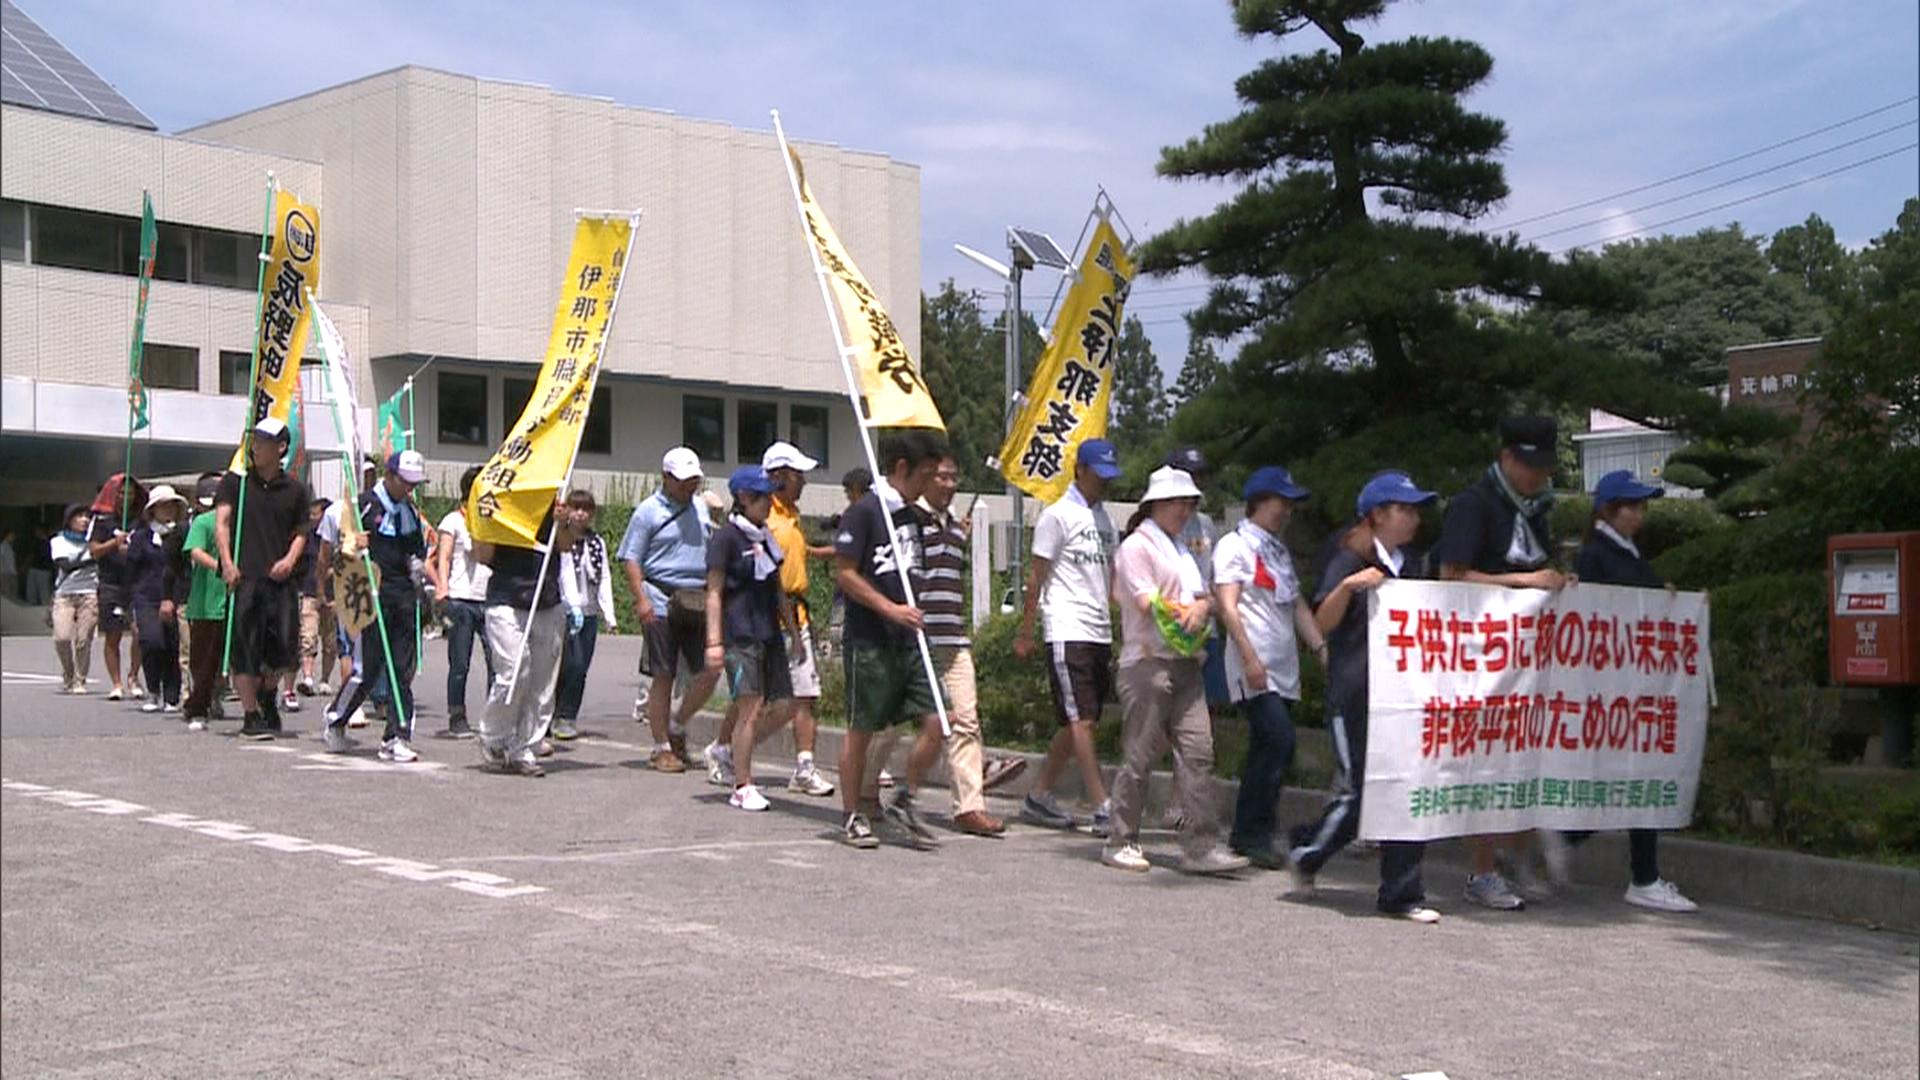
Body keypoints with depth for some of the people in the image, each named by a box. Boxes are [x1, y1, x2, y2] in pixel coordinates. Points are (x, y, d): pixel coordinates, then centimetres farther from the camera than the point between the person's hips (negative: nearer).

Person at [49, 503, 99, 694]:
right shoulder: (58, 541, 11)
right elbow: (64, 565, -6)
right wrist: (89, 558, -12)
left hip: (89, 594, 0)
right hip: (64, 594, 0)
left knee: (84, 639, -9)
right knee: (62, 637, -14)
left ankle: (79, 681, 4)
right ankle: (67, 674, 12)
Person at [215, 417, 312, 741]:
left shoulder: (295, 490, 11)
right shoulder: (235, 482, 6)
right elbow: (221, 522, -2)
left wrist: (290, 559, -2)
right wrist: (227, 562, -17)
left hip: (279, 578, 2)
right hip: (243, 577, -2)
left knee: (285, 647, -2)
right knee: (244, 649, -2)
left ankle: (266, 695, 27)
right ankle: (251, 715, 6)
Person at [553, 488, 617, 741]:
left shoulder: (597, 543, 13)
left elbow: (604, 579, 13)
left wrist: (609, 615, 7)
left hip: (589, 613, 5)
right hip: (564, 611, -5)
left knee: (581, 669, 4)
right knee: (573, 664, -14)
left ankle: (567, 718, 13)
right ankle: (563, 717, -2)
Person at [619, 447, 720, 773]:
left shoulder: (703, 508, 16)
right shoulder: (648, 511, 0)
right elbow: (631, 559, -3)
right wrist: (641, 599, -14)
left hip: (699, 603, 5)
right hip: (662, 602, -5)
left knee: (710, 670, -2)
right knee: (663, 677, -1)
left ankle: (677, 726, 19)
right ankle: (662, 747, 8)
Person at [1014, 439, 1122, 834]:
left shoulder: (1104, 519, 19)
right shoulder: (1058, 515, -3)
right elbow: (1037, 577, -4)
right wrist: (1025, 632, -5)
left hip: (1100, 634, 8)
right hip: (1068, 631, -8)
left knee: (1078, 724, 8)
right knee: (1081, 720, -9)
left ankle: (1039, 796, 17)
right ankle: (1103, 809, -11)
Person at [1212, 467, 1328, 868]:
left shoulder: (1280, 551, 23)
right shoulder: (1234, 545, -2)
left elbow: (1298, 606, 25)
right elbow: (1228, 606, -11)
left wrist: (1322, 648, 13)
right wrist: (1250, 658, -19)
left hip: (1284, 670, 8)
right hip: (1254, 668, -8)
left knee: (1268, 750, 7)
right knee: (1279, 741, -18)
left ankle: (1246, 835, 14)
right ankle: (1253, 835, -11)